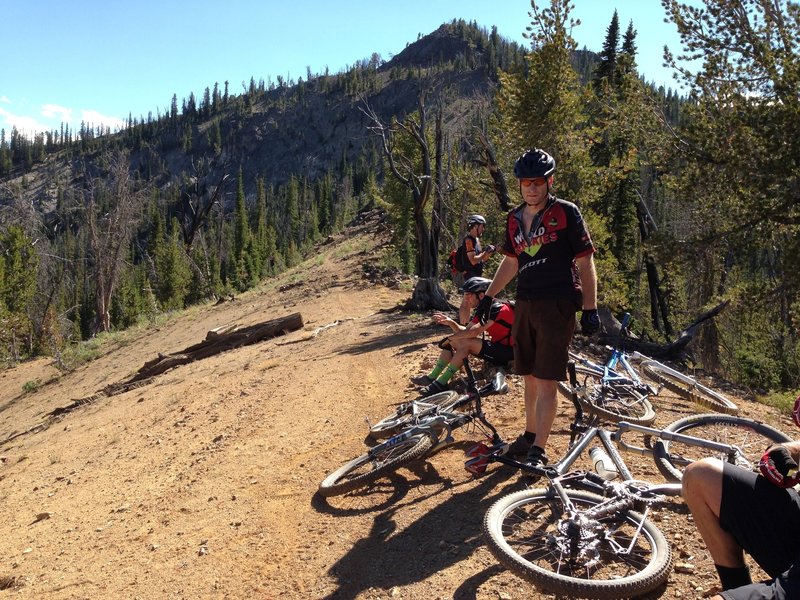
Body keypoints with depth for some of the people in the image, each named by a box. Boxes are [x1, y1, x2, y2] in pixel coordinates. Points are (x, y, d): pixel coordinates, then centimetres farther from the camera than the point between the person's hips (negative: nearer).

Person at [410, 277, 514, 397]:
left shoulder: (497, 309, -21)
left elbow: (474, 332, -30)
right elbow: (465, 331, 6)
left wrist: (452, 337, -17)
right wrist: (450, 322, -11)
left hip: (507, 351, -10)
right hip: (496, 346, 10)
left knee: (466, 343, -27)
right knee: (454, 341, 3)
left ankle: (441, 383, -20)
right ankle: (432, 377, 3)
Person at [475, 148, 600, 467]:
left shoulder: (566, 213, -6)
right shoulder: (514, 219, 11)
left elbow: (585, 263, -6)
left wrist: (591, 309, -11)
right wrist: (488, 296, 21)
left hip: (557, 305, -6)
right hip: (525, 304, 6)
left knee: (546, 380, -7)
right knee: (529, 376, 14)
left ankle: (538, 450, 1)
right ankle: (530, 434, 29)